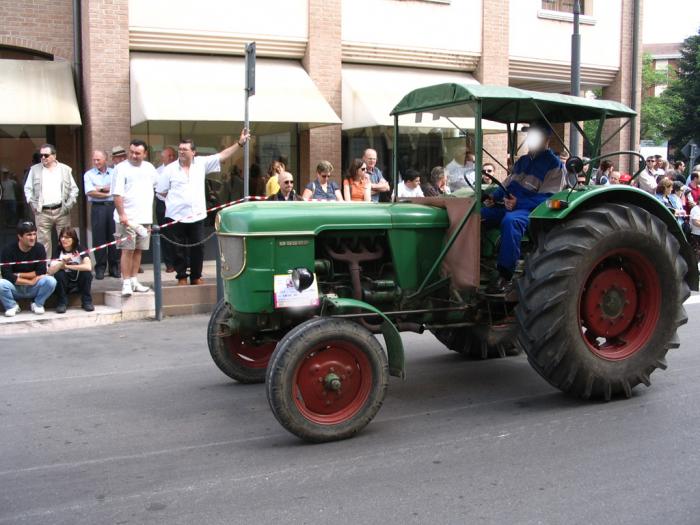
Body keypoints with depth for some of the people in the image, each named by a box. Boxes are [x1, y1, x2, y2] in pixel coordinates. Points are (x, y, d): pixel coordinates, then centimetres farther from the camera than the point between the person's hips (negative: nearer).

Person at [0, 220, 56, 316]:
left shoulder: (39, 248, -9)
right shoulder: (8, 250, -14)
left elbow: (41, 272, -14)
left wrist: (18, 275, -17)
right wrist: (30, 282, -21)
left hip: (33, 289, 1)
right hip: (15, 288, -1)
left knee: (51, 281, -27)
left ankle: (37, 304, 0)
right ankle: (12, 306, -3)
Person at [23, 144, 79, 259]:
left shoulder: (66, 169, 8)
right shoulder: (34, 169, 9)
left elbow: (74, 189, 9)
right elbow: (28, 188, 12)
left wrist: (69, 204, -3)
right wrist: (32, 203, -1)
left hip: (62, 210, 0)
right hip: (42, 212, 0)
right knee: (43, 241, -1)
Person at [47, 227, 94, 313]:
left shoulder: (80, 249, -12)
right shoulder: (58, 250, -9)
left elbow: (88, 267, -30)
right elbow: (50, 271, -20)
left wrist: (67, 266, -25)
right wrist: (62, 262, -36)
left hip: (79, 283, 0)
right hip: (65, 284, 1)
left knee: (87, 273, -28)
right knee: (59, 274, -29)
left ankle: (86, 301, -11)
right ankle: (62, 303, -13)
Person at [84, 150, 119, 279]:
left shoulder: (114, 173, 11)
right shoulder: (89, 174, 8)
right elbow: (90, 192, -5)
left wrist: (100, 188, -6)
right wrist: (108, 193, -3)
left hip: (113, 206, 1)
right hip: (98, 207, -1)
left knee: (114, 237, 2)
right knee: (99, 238, -2)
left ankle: (114, 267, 10)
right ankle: (100, 268, 4)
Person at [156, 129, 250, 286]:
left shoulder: (201, 163, 3)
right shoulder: (170, 169, -1)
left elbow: (222, 156, 1)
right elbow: (161, 192, 4)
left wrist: (239, 143, -4)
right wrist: (175, 200, 1)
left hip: (197, 215, 2)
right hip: (177, 216, -2)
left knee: (198, 247, 6)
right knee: (179, 248, 5)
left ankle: (196, 276, 19)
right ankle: (181, 277, 17)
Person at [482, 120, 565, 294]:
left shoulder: (554, 165, 1)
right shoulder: (522, 161, 25)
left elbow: (547, 198, -11)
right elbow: (506, 186, 26)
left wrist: (519, 203, -24)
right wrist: (494, 197, 3)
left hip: (530, 211, -7)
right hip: (509, 206, 7)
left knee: (510, 220, -41)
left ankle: (505, 276, -40)